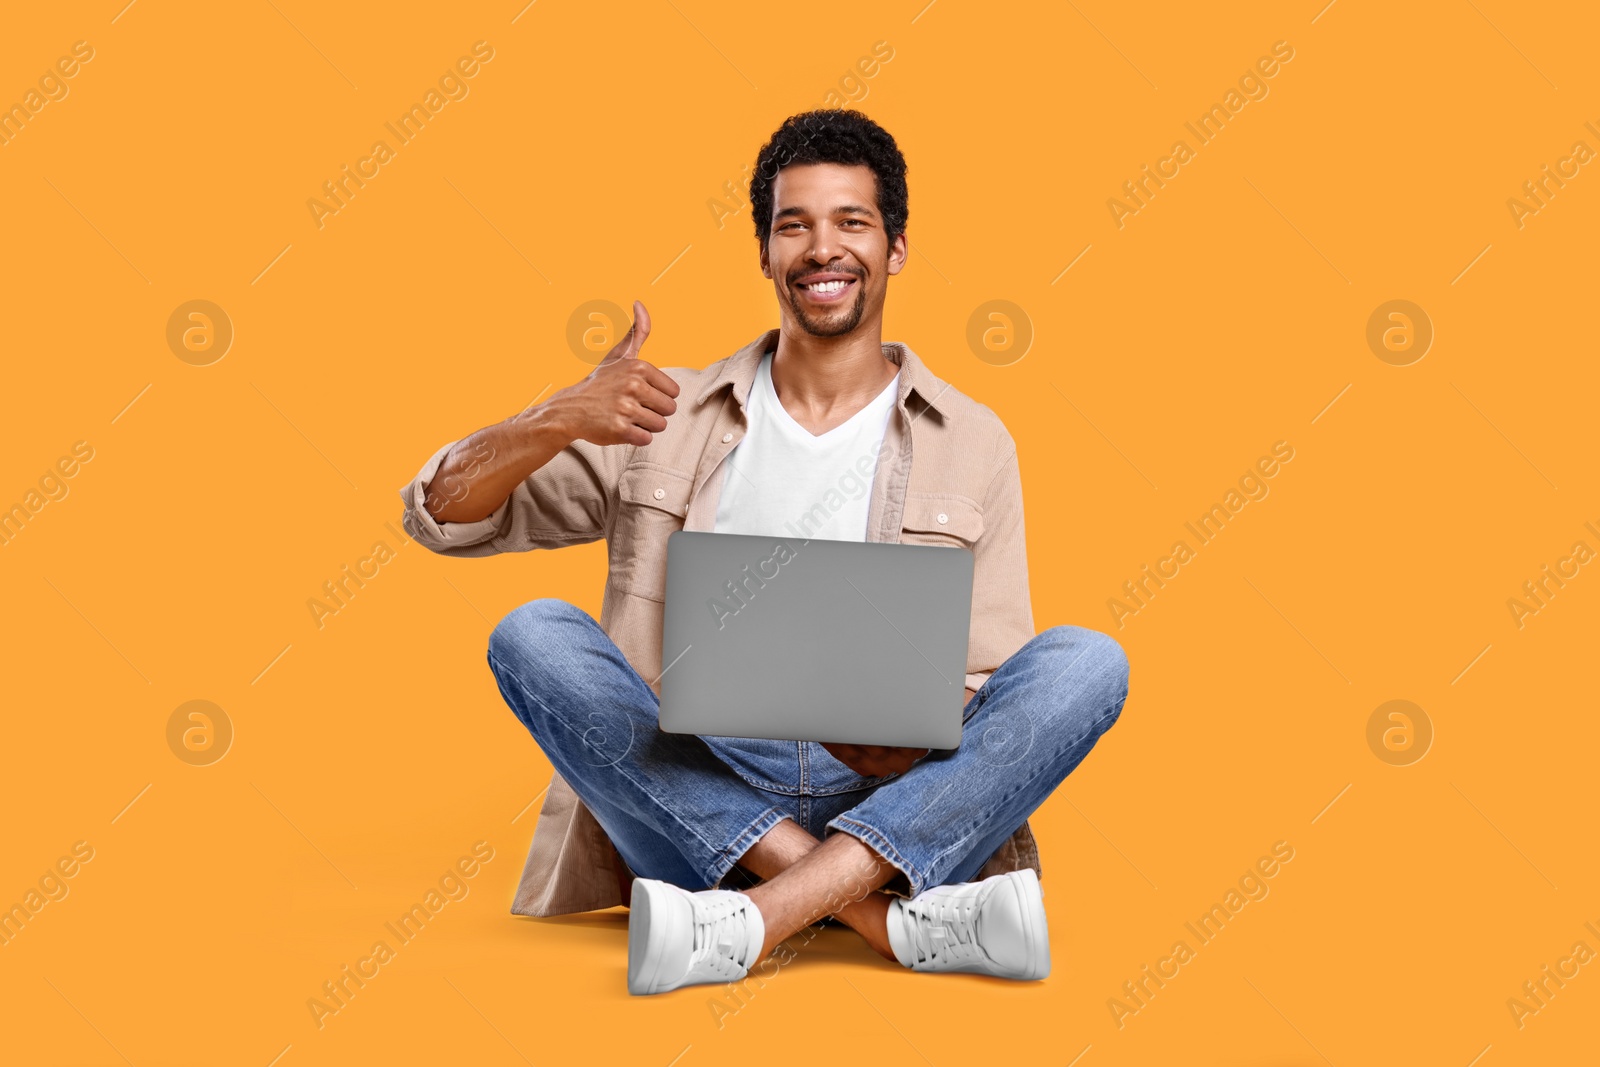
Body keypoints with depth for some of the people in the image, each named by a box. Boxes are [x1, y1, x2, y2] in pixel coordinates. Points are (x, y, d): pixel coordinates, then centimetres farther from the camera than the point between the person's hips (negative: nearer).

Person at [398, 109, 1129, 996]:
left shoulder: (971, 445, 10)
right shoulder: (667, 419, 11)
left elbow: (990, 685, 7)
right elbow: (441, 515, 7)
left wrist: (914, 741, -16)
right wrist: (557, 421, -14)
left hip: (896, 810, 0)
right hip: (698, 800, 1)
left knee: (1084, 662, -22)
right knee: (533, 635, -23)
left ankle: (754, 918, -35)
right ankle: (900, 925, -32)